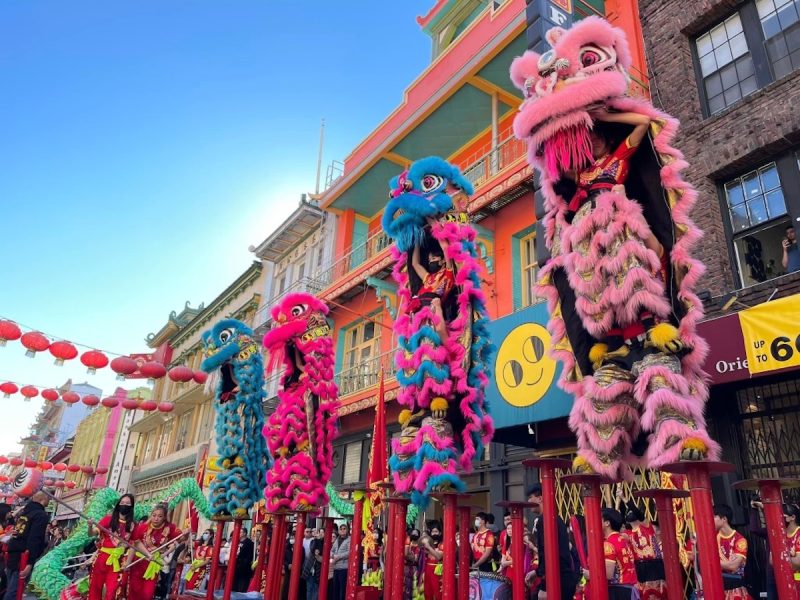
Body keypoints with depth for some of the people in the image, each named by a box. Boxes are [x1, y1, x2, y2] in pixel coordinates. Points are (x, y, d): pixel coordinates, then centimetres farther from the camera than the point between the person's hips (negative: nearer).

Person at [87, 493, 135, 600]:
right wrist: (90, 526, -30)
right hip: (102, 557, -1)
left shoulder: (131, 525, 4)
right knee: (96, 587, 6)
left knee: (111, 591, -4)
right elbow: (92, 533, -10)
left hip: (117, 561, 1)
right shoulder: (109, 518, -1)